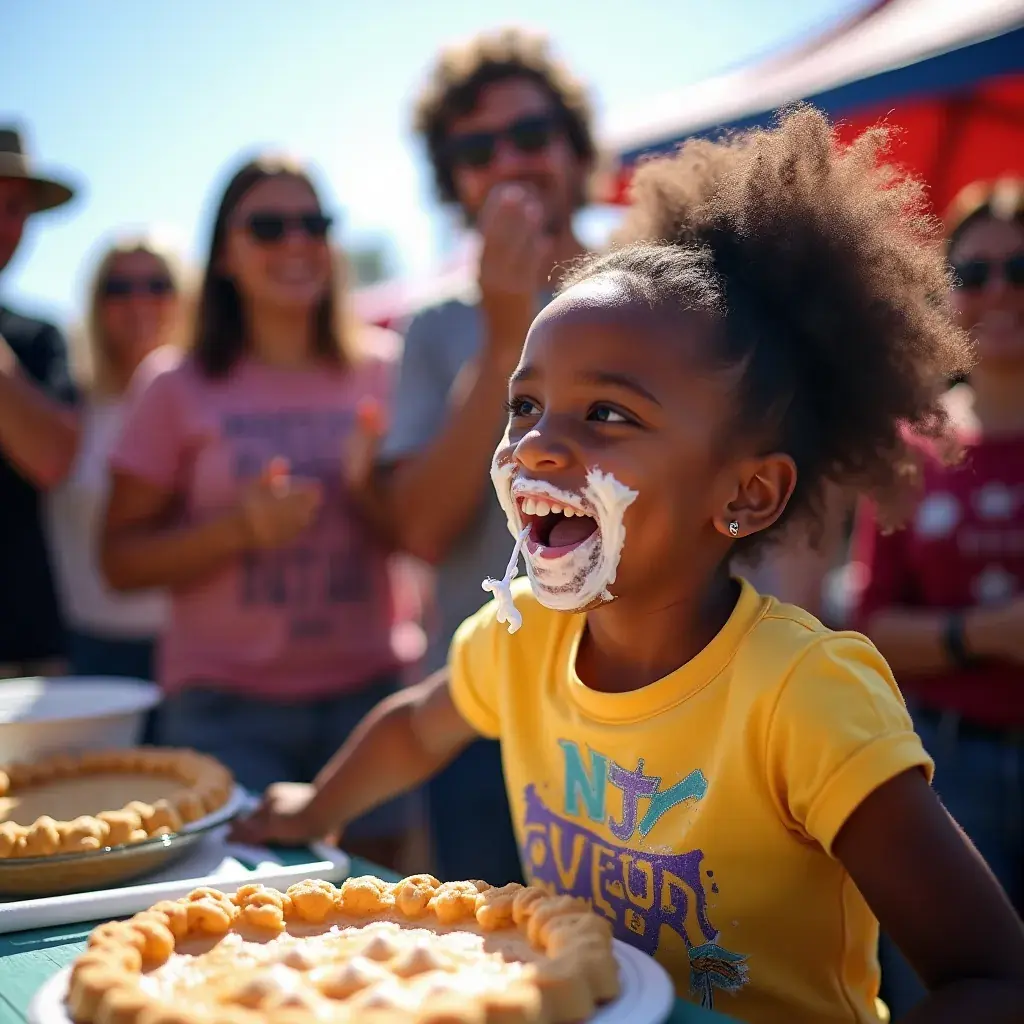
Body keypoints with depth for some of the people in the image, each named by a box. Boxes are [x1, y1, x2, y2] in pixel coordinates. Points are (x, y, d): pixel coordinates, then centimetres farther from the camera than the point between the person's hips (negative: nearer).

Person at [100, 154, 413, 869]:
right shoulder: (177, 388, 0)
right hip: (228, 710, -2)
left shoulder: (378, 378, 6)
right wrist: (240, 527, -15)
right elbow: (121, 560, -1)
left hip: (364, 694, 2)